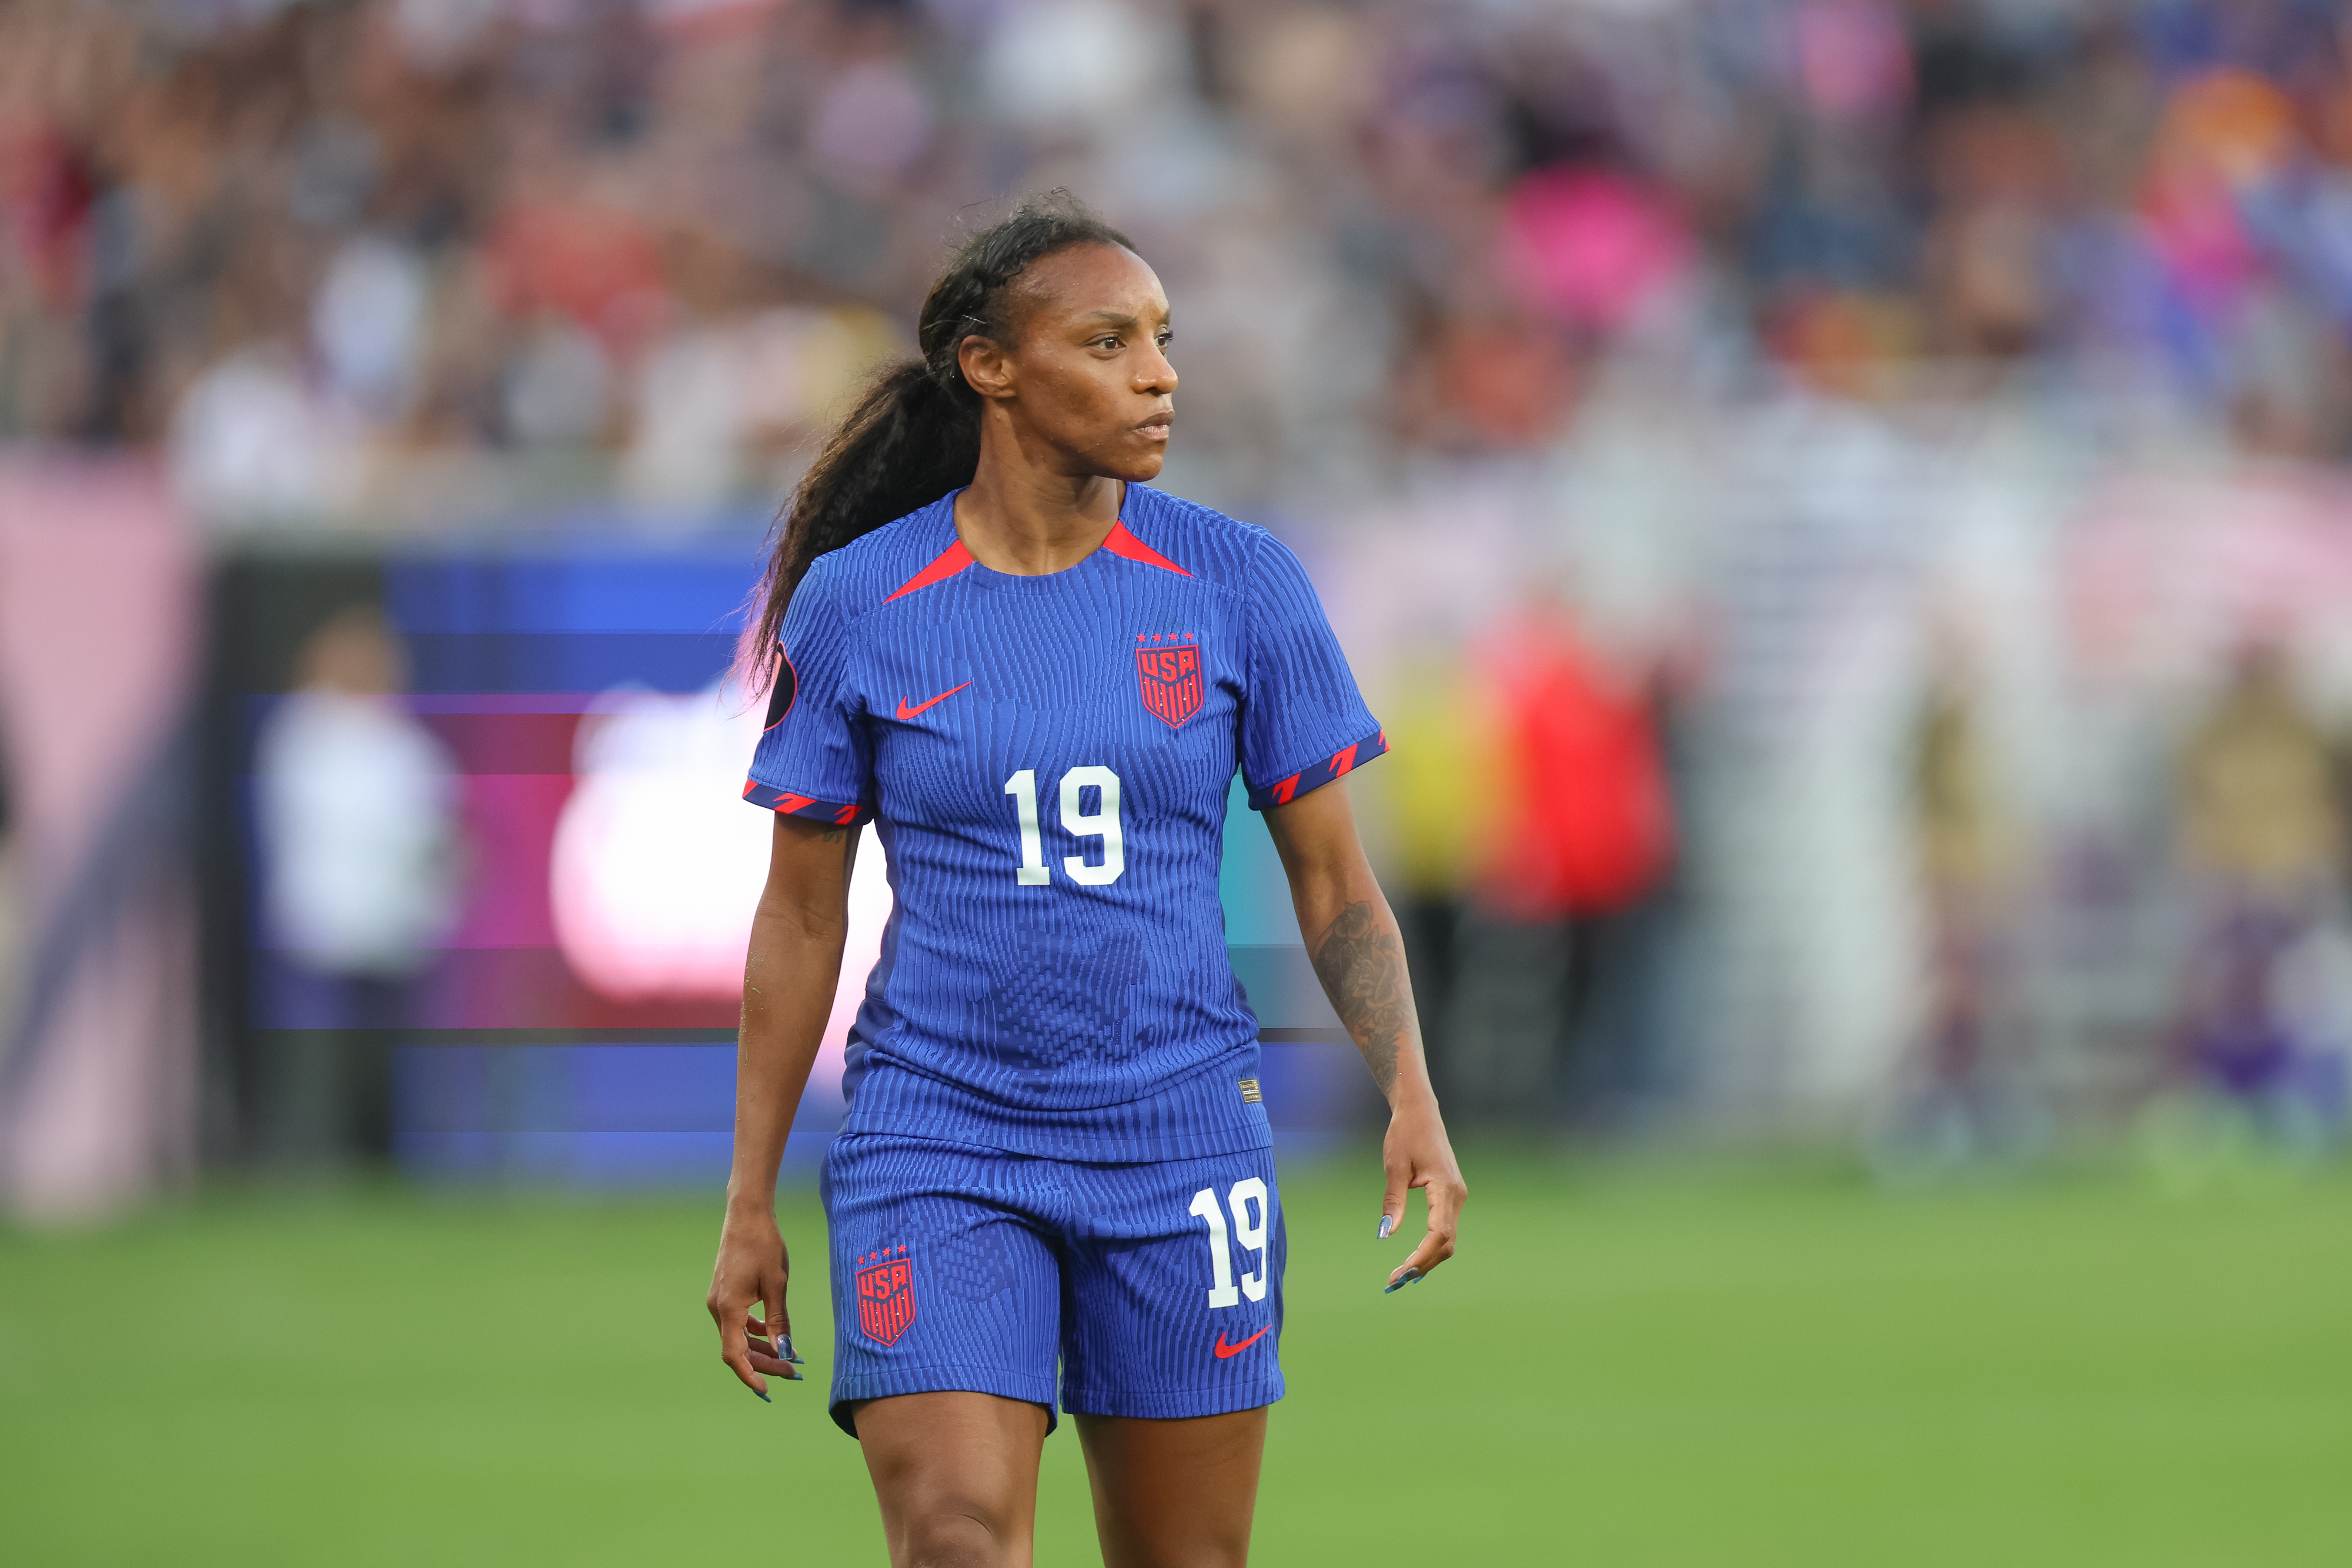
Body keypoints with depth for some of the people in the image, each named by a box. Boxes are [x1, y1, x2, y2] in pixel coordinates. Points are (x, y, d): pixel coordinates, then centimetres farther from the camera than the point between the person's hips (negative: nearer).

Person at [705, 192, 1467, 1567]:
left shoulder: (1237, 583, 0)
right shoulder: (857, 603, -1)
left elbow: (1335, 883, 5)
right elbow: (800, 914, 6)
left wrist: (1413, 1099, -10)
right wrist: (749, 1207, 6)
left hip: (1182, 1142, 1)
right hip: (938, 1139, -1)